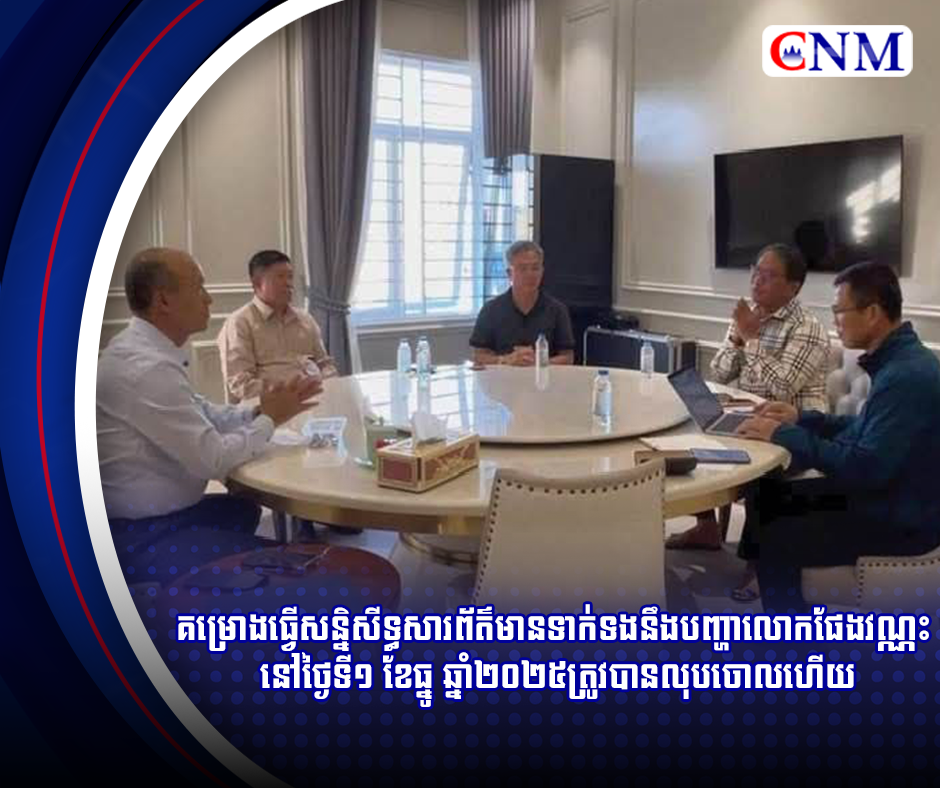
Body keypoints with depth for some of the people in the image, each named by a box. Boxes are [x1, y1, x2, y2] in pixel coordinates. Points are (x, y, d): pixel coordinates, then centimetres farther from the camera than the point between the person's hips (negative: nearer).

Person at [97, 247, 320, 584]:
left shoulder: (141, 347, 4)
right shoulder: (148, 367, -27)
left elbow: (204, 415, 11)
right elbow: (214, 460, -24)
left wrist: (259, 411, -3)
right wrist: (269, 419, -9)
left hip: (149, 512, 10)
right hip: (140, 535, -10)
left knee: (245, 510, 25)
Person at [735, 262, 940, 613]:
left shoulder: (906, 376, -28)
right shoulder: (899, 360, 5)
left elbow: (868, 467, -31)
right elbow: (866, 429, 16)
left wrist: (785, 436, -24)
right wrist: (801, 418, 5)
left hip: (899, 520, -10)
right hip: (886, 494, 10)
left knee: (776, 542, -12)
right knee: (768, 493, 10)